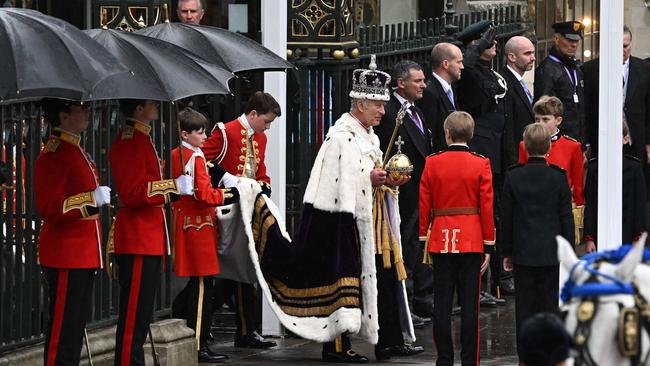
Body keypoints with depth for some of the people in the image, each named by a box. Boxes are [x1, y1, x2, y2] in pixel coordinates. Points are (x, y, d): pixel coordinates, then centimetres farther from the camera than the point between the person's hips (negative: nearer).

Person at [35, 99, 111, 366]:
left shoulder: (75, 151, 16)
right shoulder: (54, 154, -16)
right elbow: (48, 208, -22)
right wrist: (91, 199, -25)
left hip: (84, 255, 10)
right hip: (66, 256, -10)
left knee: (78, 322, 12)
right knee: (64, 326, -7)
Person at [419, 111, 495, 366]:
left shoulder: (432, 163, -1)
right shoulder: (480, 165, -4)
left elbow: (424, 204, 2)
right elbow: (487, 207, -4)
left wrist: (423, 239, 11)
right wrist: (488, 247, 2)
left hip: (441, 240, 1)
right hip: (472, 241, -1)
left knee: (442, 304, 5)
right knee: (470, 304, 1)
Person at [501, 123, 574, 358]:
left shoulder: (513, 177, -4)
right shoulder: (558, 178, -6)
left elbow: (506, 217, 1)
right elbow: (567, 219, -2)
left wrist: (506, 252, 9)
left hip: (523, 252, 1)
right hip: (552, 253, -1)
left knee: (525, 306, 6)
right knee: (551, 303, 6)